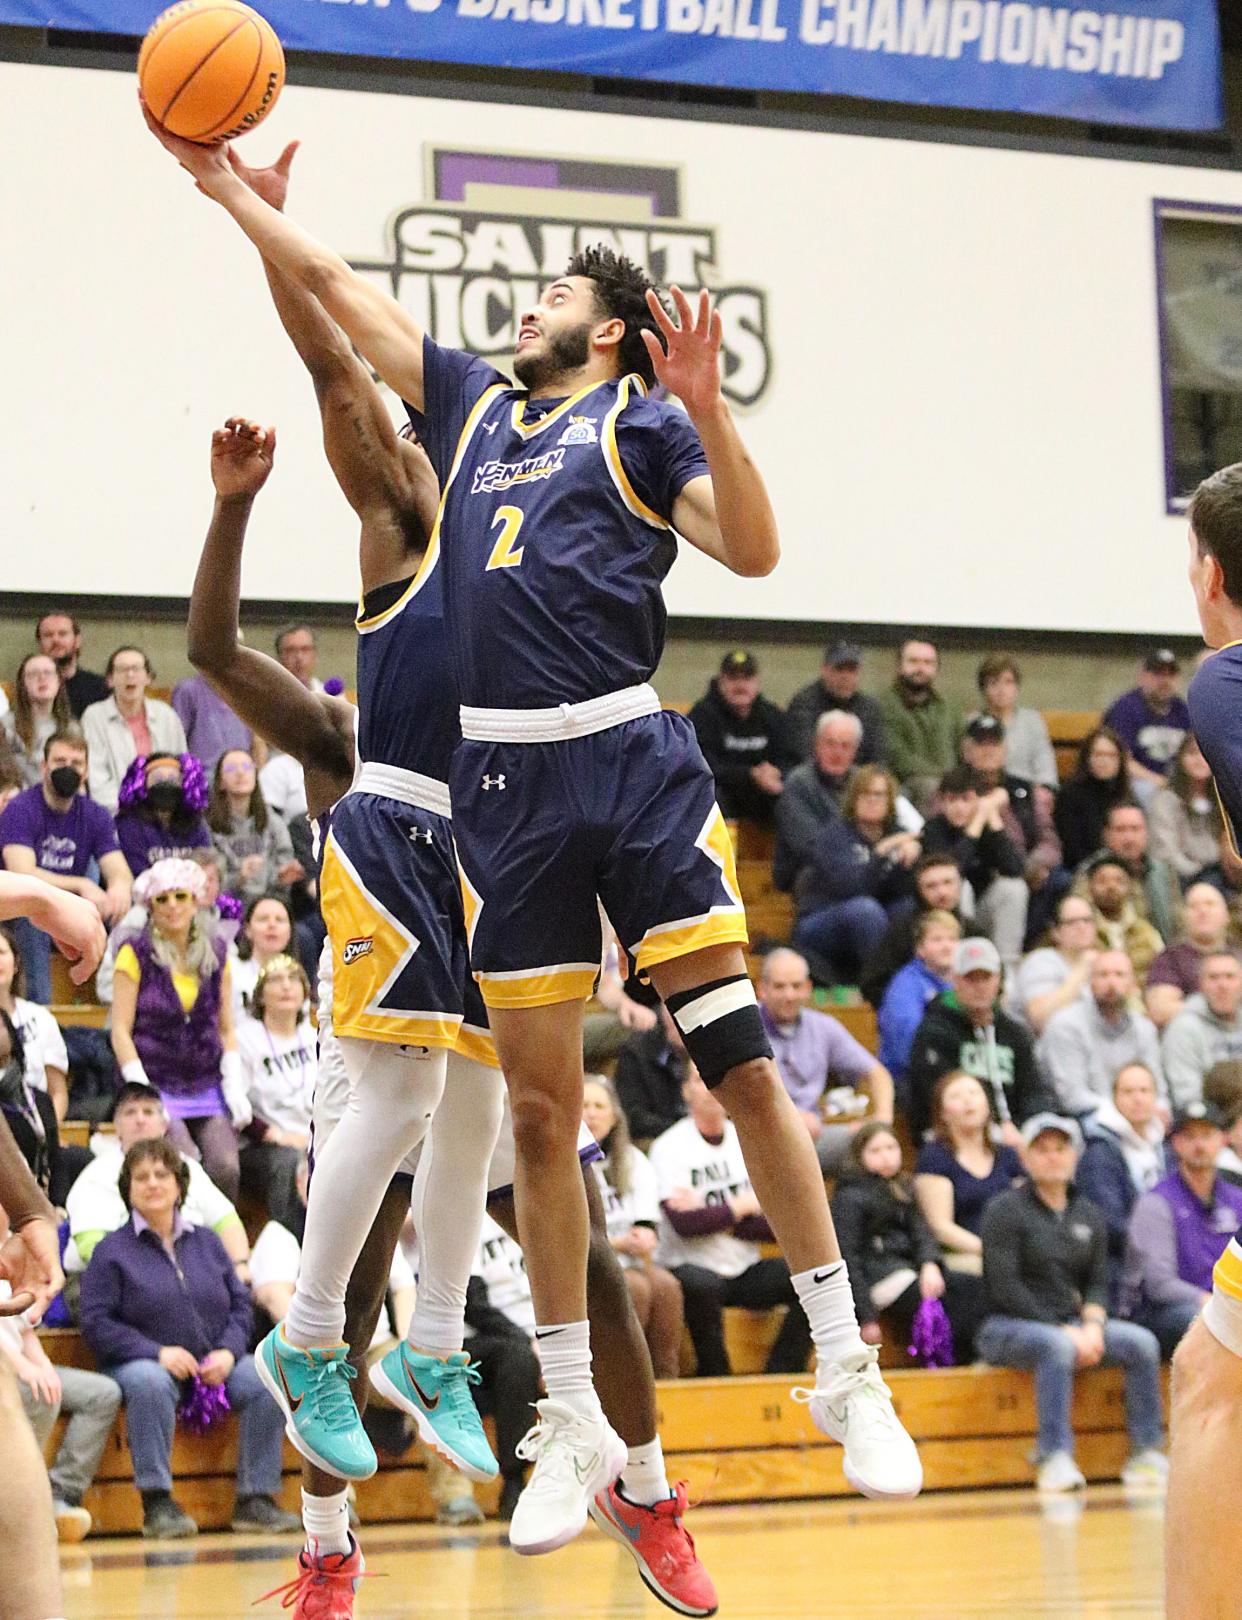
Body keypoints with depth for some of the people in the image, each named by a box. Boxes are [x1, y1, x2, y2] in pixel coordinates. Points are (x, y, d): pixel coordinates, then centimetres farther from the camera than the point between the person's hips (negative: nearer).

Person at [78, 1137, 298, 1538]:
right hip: (143, 1363, -4)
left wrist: (229, 1351, -8)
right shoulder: (112, 1250, 1)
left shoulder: (206, 1242, 15)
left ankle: (255, 1500, -19)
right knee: (149, 1383, -39)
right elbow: (95, 1323, -7)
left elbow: (241, 1303, 13)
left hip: (216, 1365, 4)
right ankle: (157, 1502, -34)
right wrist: (157, 1353, -18)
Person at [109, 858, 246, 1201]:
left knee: (226, 1168, -17)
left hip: (208, 1087, 3)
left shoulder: (216, 954, 12)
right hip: (156, 1085, -3)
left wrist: (234, 1086, 4)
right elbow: (121, 1031, -2)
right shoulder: (136, 954, 0)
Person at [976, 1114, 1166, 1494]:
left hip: (1069, 1325, 6)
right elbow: (1004, 1287, -13)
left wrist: (1092, 1325, -9)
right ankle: (1055, 1459, -39)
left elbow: (1097, 1282, 13)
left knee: (1141, 1342, -17)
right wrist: (1061, 1329, -18)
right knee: (1057, 1345, -38)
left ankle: (1147, 1452, -14)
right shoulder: (1005, 1211, -5)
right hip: (1008, 1326, -6)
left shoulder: (1088, 1216, 15)